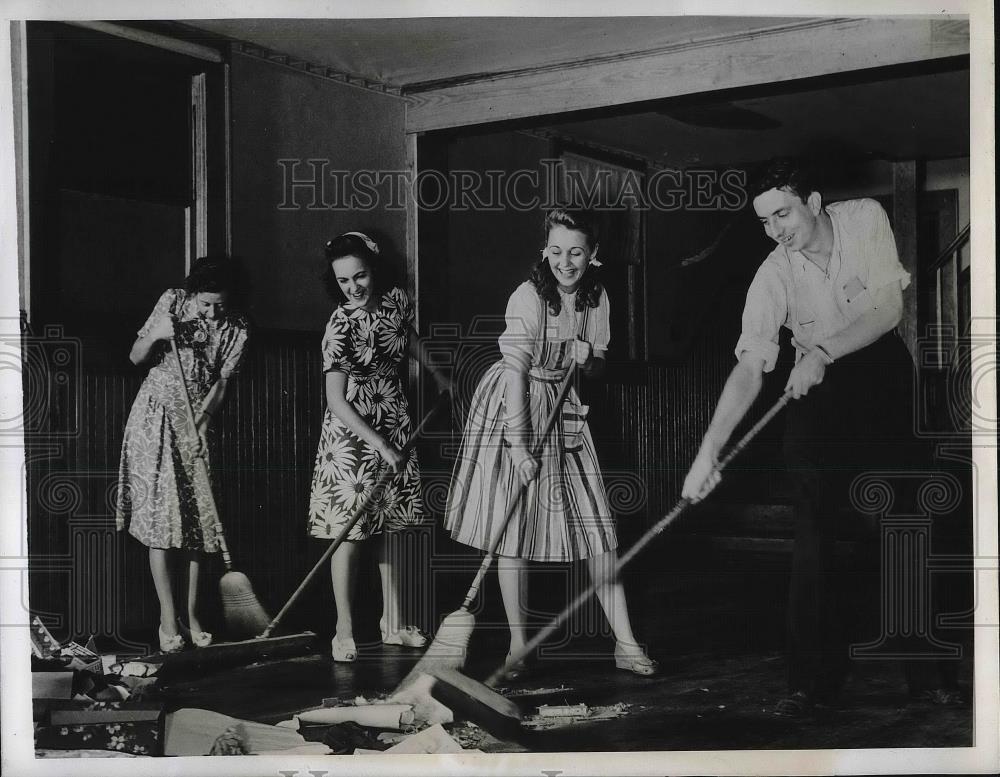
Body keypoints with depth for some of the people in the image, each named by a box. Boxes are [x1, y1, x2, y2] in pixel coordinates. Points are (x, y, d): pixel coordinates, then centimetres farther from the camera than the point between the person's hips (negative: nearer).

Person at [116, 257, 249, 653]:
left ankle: (192, 612, 9)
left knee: (199, 514, -1)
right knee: (160, 513, -7)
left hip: (196, 421, 2)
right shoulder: (171, 302, -4)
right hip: (155, 416, -1)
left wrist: (200, 425, -18)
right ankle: (167, 618, -6)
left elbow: (220, 383, -4)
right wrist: (155, 335, -18)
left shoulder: (235, 329, -3)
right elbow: (135, 358, 2)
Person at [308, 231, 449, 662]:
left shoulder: (396, 299, -4)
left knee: (389, 525, 11)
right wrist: (382, 446, -26)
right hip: (352, 430, -6)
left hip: (394, 421, 6)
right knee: (349, 530, -6)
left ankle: (392, 622, 20)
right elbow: (337, 401, -23)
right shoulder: (341, 325, -21)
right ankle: (345, 631, 1)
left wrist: (435, 372, 34)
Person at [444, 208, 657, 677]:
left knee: (596, 526, 0)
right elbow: (516, 373, -22)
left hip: (562, 409, 5)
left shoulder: (596, 297, 0)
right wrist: (518, 446, -26)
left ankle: (625, 643, 4)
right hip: (514, 408, -5)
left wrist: (587, 357, -12)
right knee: (513, 529, -2)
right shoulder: (528, 298, -19)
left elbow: (598, 368, 11)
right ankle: (518, 645, 8)